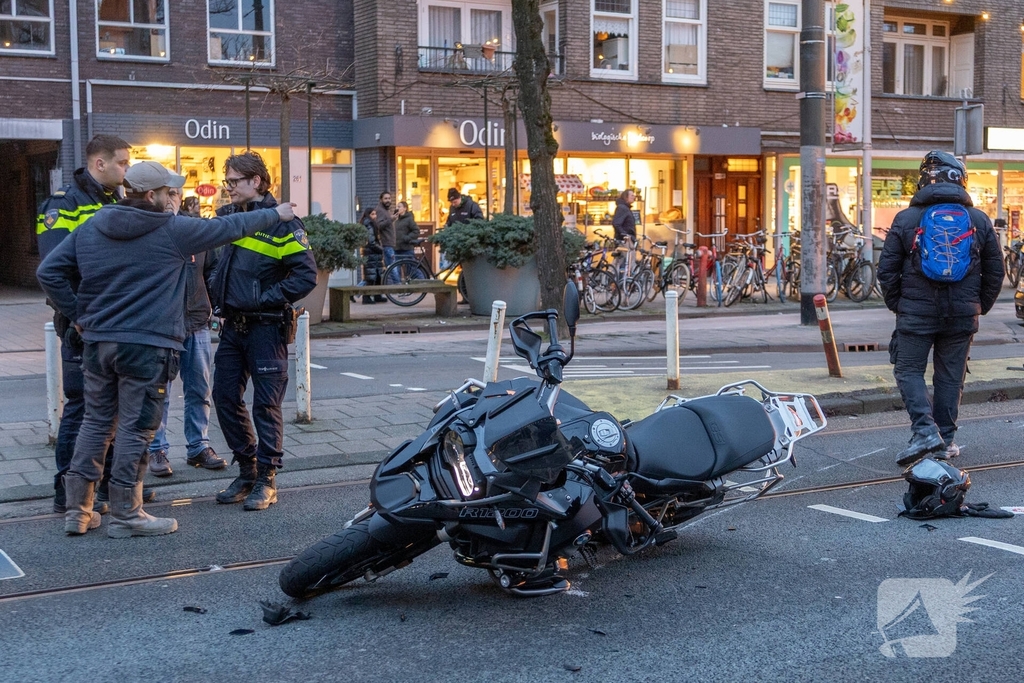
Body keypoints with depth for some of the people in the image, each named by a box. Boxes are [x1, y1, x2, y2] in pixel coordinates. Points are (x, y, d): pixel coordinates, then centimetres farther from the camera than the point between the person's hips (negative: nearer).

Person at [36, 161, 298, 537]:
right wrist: (275, 215, 15)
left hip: (97, 341, 6)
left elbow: (49, 271, 4)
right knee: (135, 428, 2)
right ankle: (125, 515, 8)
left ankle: (78, 509, 17)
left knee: (96, 422, 14)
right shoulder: (173, 230, -8)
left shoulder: (91, 227, 6)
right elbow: (229, 227, 1)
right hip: (147, 346, -6)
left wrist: (78, 315, 10)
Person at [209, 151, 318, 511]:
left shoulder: (281, 223, -11)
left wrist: (267, 298, -16)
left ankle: (266, 480, 7)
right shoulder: (226, 216, 9)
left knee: (266, 404, -1)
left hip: (266, 327, -7)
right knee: (225, 397, 9)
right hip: (232, 325, 7)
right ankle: (246, 471, 22)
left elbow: (307, 274, -16)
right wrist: (216, 290, 10)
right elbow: (216, 260, 26)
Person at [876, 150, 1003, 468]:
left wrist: (896, 304, 9)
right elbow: (995, 271, 8)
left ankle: (925, 429, -11)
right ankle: (945, 441, 16)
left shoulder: (906, 218, -4)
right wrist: (980, 307, 17)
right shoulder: (980, 220, 3)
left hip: (916, 313, -2)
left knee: (909, 370, 7)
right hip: (962, 316, 3)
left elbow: (886, 269, -3)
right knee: (950, 377, 12)